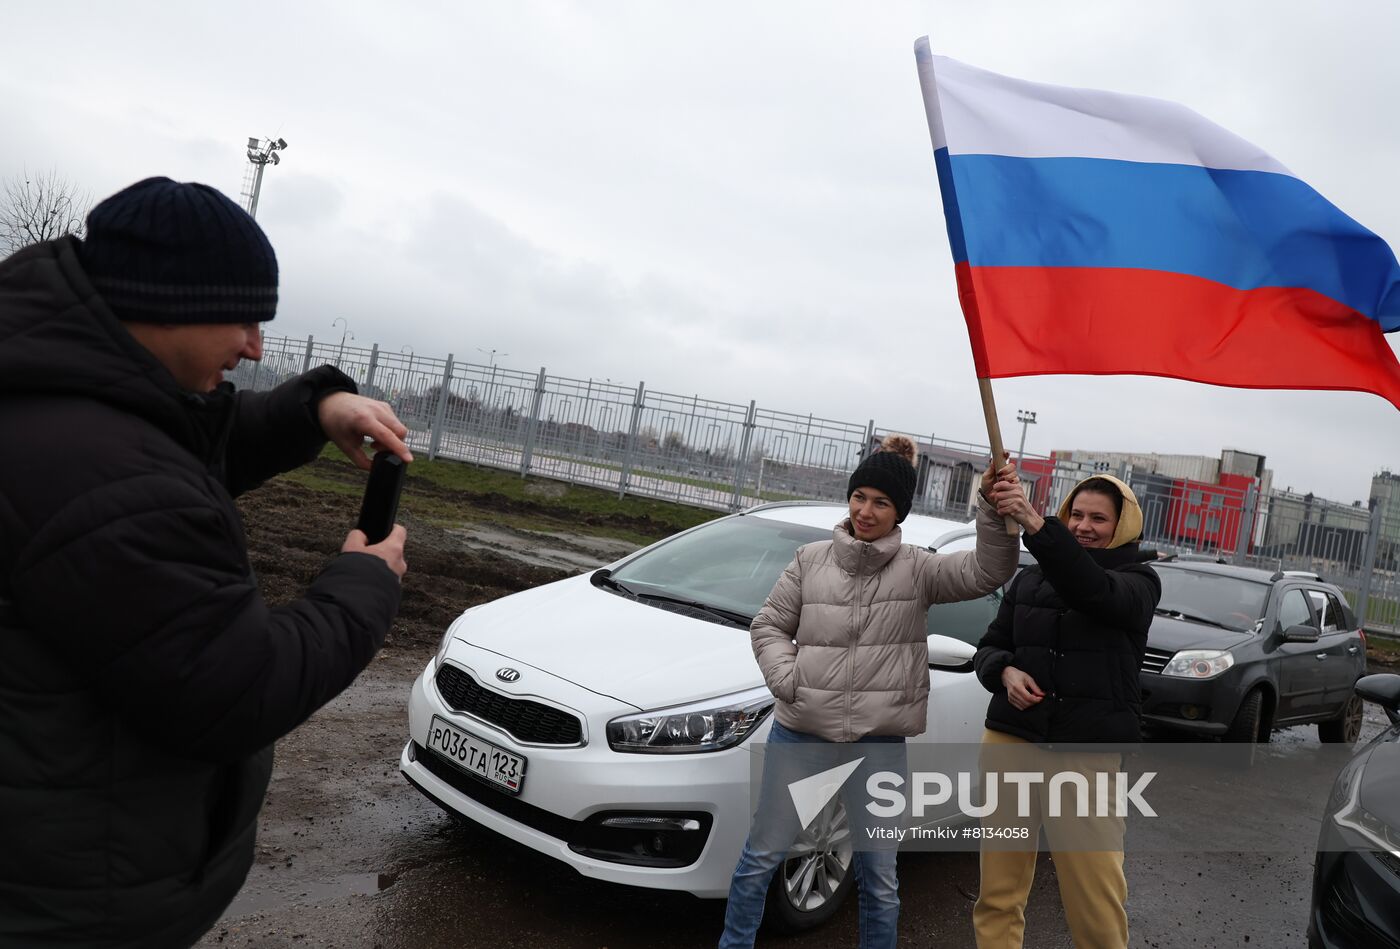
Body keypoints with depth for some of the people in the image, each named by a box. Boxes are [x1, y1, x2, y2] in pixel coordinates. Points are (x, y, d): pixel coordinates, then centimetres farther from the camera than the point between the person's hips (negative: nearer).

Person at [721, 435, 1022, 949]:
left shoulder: (918, 569, -2)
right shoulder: (811, 560, 2)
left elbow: (987, 571, -17)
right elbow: (769, 625, 7)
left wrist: (993, 507, -32)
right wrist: (787, 680, -9)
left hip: (879, 744, -1)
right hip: (800, 734, 1)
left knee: (880, 879, 13)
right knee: (760, 858, 12)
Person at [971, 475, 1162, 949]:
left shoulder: (1138, 580, 2)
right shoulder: (1030, 578, 12)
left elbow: (1097, 592, -20)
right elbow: (989, 646, 16)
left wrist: (1034, 523, -33)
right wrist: (1005, 672, -8)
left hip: (1087, 757, -3)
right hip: (1010, 743, 3)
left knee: (1097, 900, 0)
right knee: (997, 892, 6)